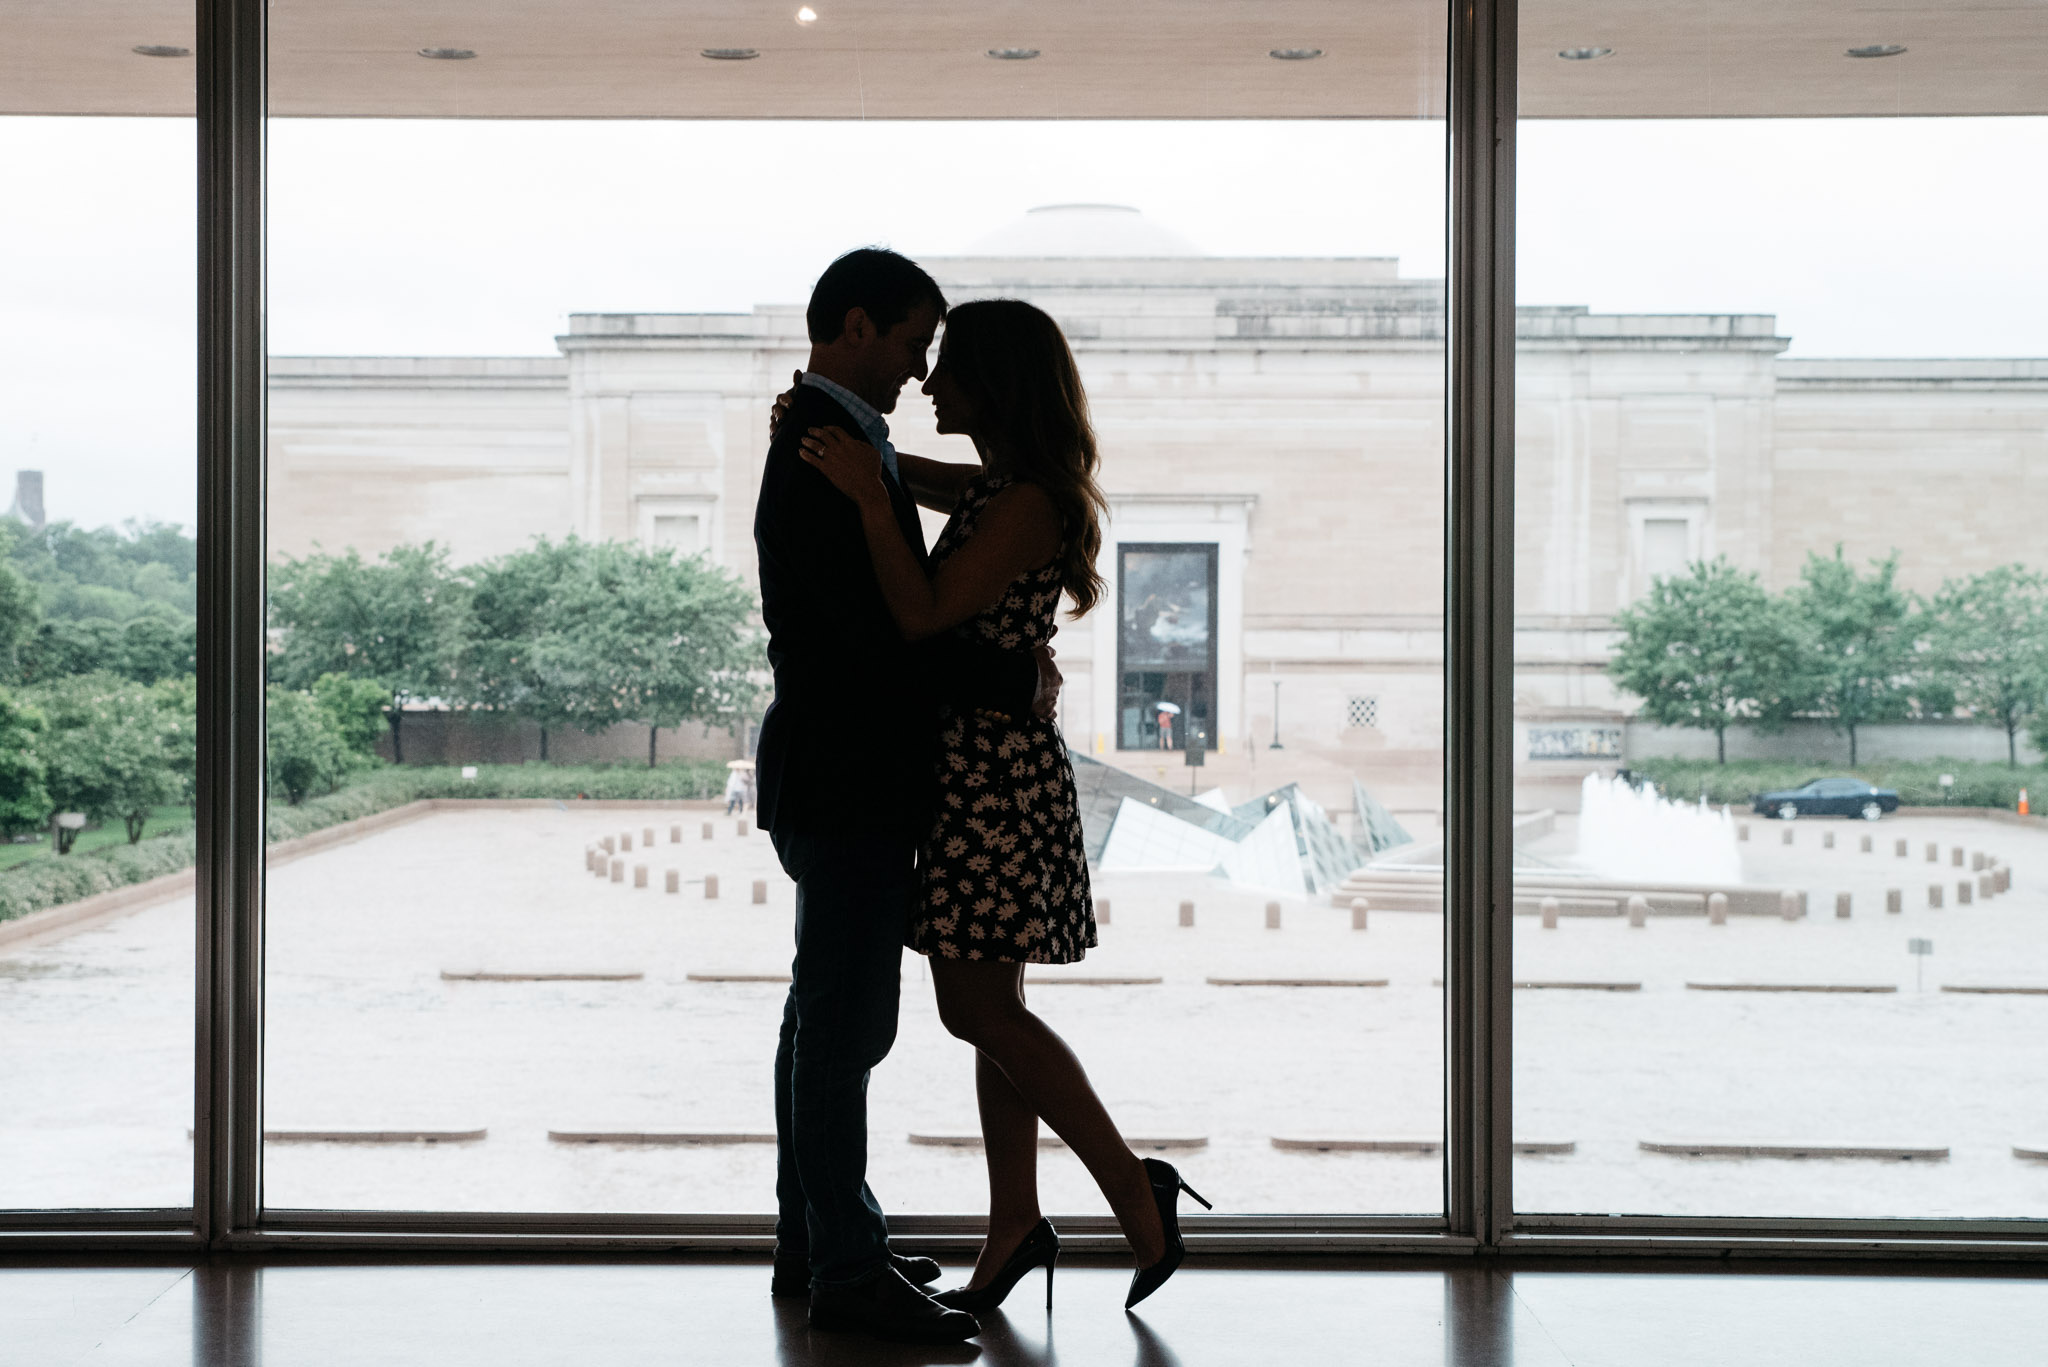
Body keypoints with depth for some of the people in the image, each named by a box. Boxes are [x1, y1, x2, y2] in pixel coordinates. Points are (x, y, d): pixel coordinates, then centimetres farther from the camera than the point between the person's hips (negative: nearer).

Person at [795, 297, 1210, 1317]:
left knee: (981, 1012, -5)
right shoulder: (992, 488, 13)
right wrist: (817, 425, 8)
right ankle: (1015, 1226, 16)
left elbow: (923, 613, -21)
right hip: (970, 768, 10)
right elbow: (896, 472, 27)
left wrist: (869, 499, -20)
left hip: (997, 768, -10)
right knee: (988, 1010, 10)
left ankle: (1136, 1191, 3)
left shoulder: (1030, 503, -16)